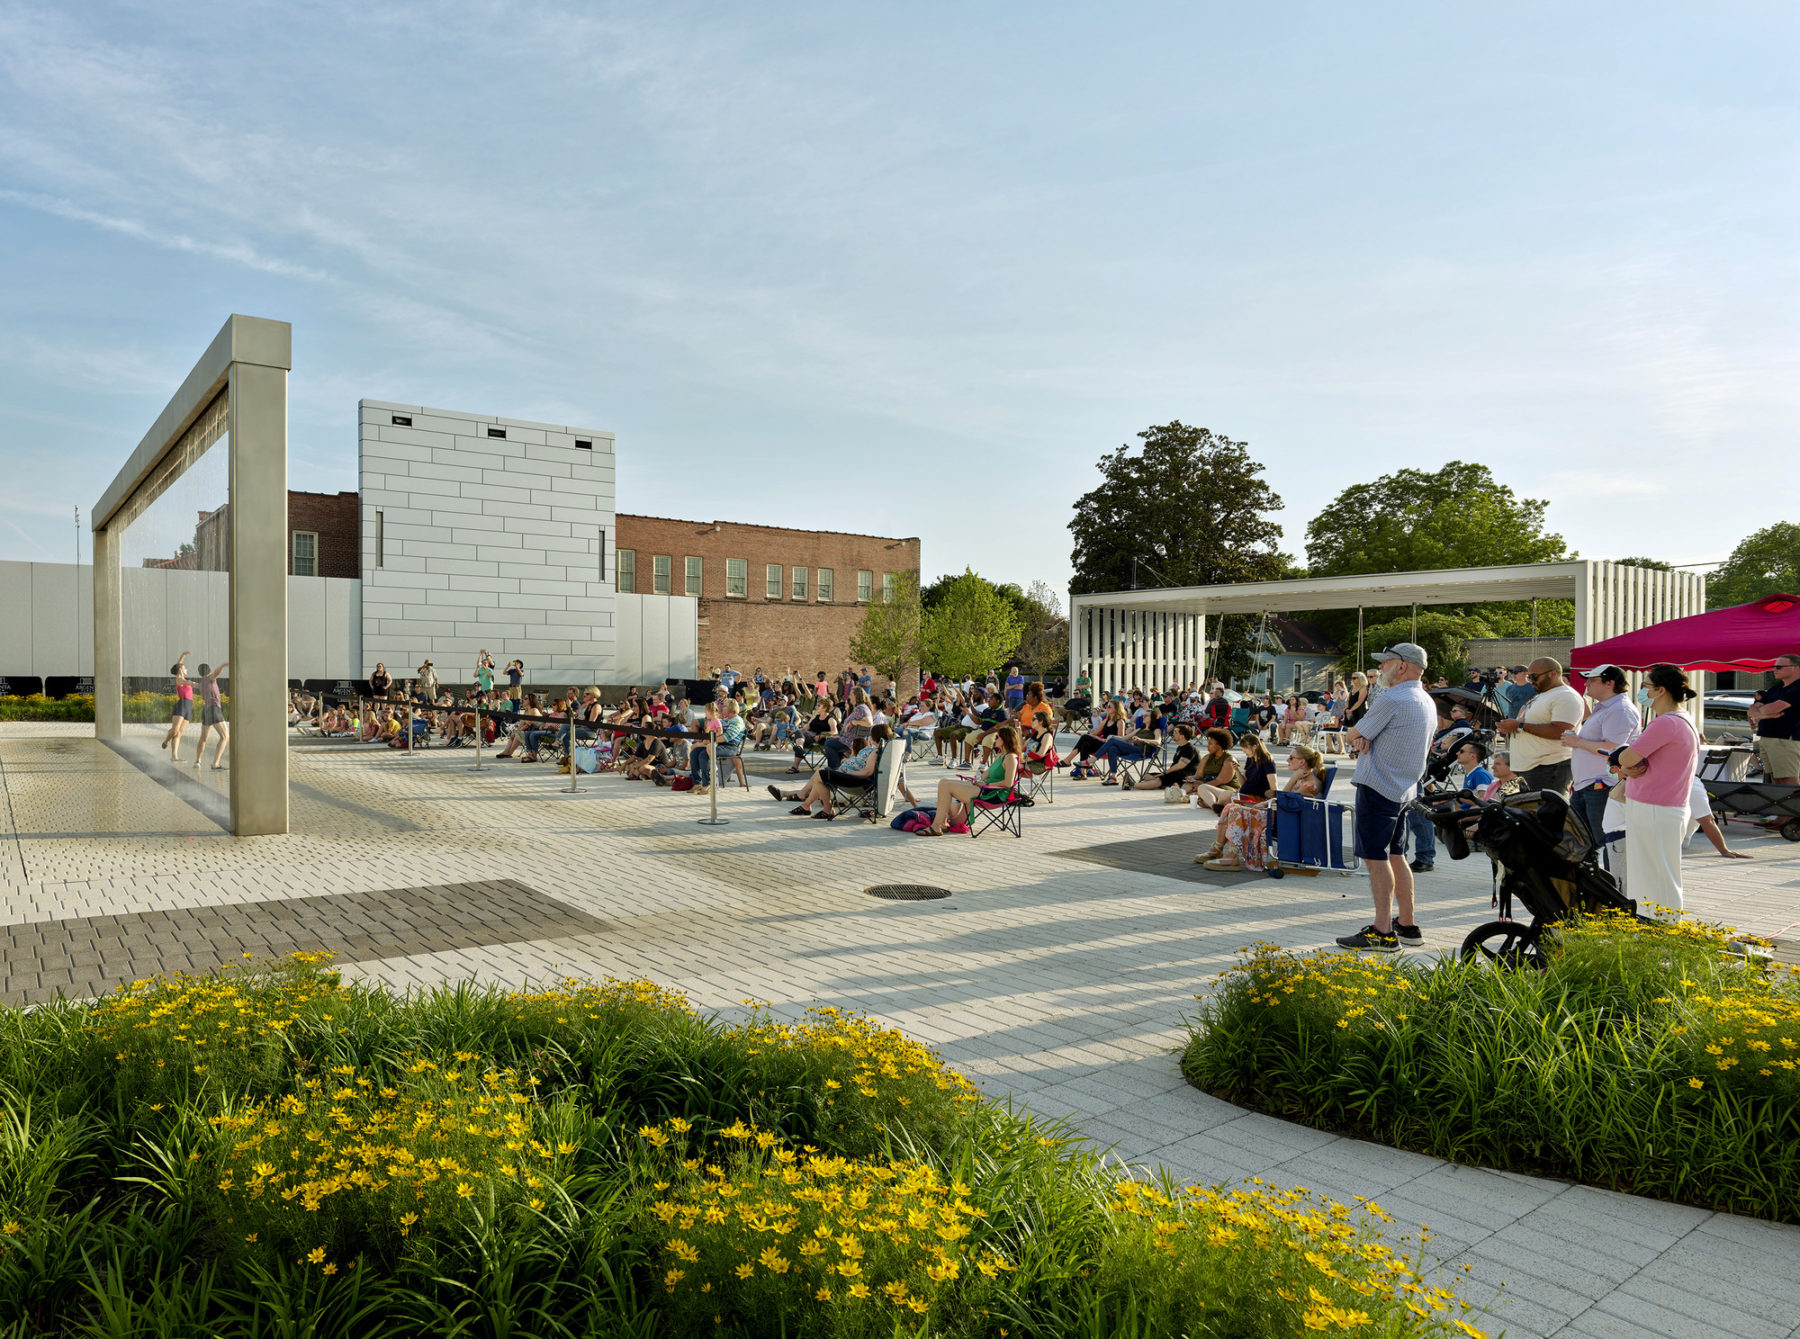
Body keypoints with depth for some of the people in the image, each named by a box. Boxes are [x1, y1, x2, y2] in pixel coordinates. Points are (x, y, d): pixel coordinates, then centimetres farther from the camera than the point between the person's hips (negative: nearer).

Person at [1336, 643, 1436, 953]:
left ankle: (1383, 932, -6)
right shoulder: (1427, 703, 15)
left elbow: (1351, 736, -9)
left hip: (1378, 787, -9)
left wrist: (1356, 738, 11)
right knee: (1395, 857, 15)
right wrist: (1365, 740, -3)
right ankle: (1408, 925, 21)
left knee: (1376, 858, -6)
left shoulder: (1391, 700, -16)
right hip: (1404, 790, 9)